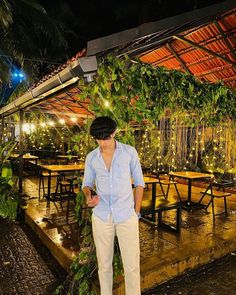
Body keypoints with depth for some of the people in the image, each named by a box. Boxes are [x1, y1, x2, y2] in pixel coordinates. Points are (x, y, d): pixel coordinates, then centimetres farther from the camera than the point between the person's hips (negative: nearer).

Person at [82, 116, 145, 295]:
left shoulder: (130, 152, -7)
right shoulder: (91, 157, -1)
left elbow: (139, 182, 1)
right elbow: (87, 184, 9)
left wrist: (136, 213, 0)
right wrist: (88, 196, -14)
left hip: (126, 216, -2)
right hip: (101, 217, 2)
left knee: (132, 265, 5)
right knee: (104, 263, 15)